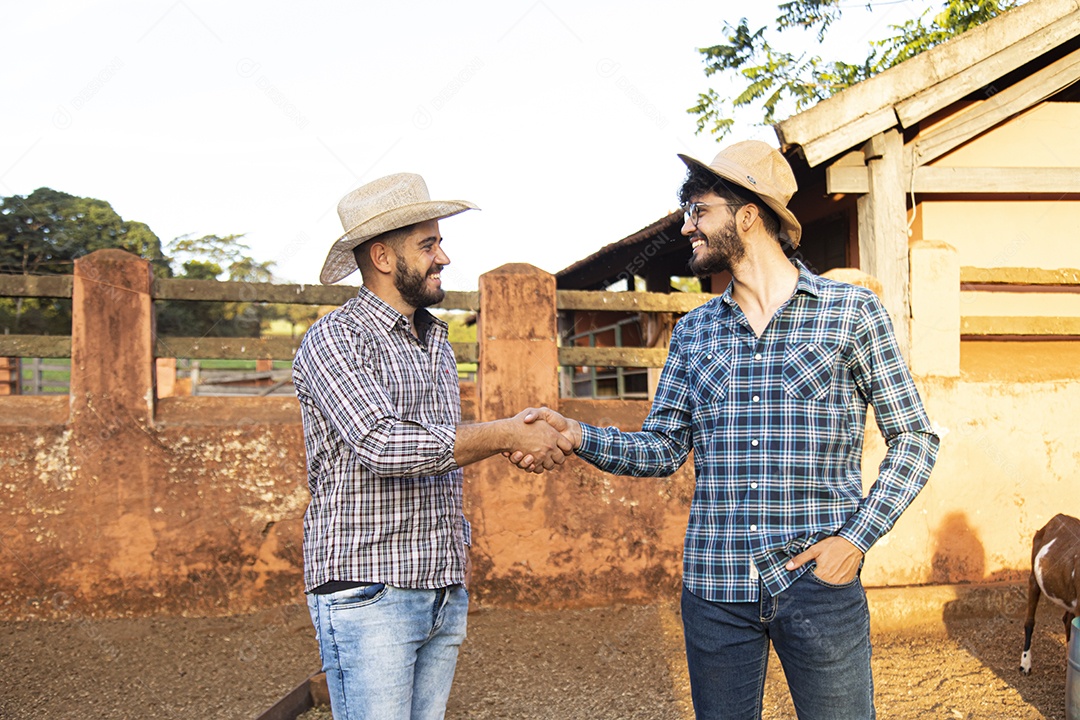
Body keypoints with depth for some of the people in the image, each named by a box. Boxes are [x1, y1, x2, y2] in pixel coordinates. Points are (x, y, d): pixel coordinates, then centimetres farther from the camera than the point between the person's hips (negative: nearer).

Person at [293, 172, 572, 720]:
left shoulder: (437, 341, 16)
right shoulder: (333, 340, -9)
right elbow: (383, 446, -23)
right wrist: (507, 434, -18)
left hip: (445, 592, 7)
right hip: (367, 593, -7)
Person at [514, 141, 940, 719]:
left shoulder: (852, 311, -1)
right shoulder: (693, 332, 10)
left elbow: (914, 439, 2)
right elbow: (661, 449, 7)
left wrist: (857, 538, -9)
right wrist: (575, 434, -10)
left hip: (818, 582, -3)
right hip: (714, 586, 3)